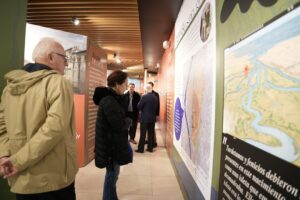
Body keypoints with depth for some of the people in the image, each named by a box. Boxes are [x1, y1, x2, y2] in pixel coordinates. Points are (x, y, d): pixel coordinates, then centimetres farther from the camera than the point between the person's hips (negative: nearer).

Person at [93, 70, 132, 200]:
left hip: (114, 143, 10)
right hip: (111, 145, -10)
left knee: (113, 173, 21)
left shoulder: (113, 98, 9)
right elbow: (119, 125, -25)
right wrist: (129, 121, -7)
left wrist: (125, 121, -3)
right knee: (112, 174, 6)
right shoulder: (108, 101, -23)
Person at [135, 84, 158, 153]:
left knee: (143, 134, 2)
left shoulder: (144, 97, -16)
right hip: (152, 118, 5)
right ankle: (150, 148, 19)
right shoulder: (155, 97, 1)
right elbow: (156, 106, 9)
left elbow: (139, 106, -10)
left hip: (145, 118, -5)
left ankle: (140, 149, 10)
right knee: (151, 133, 11)